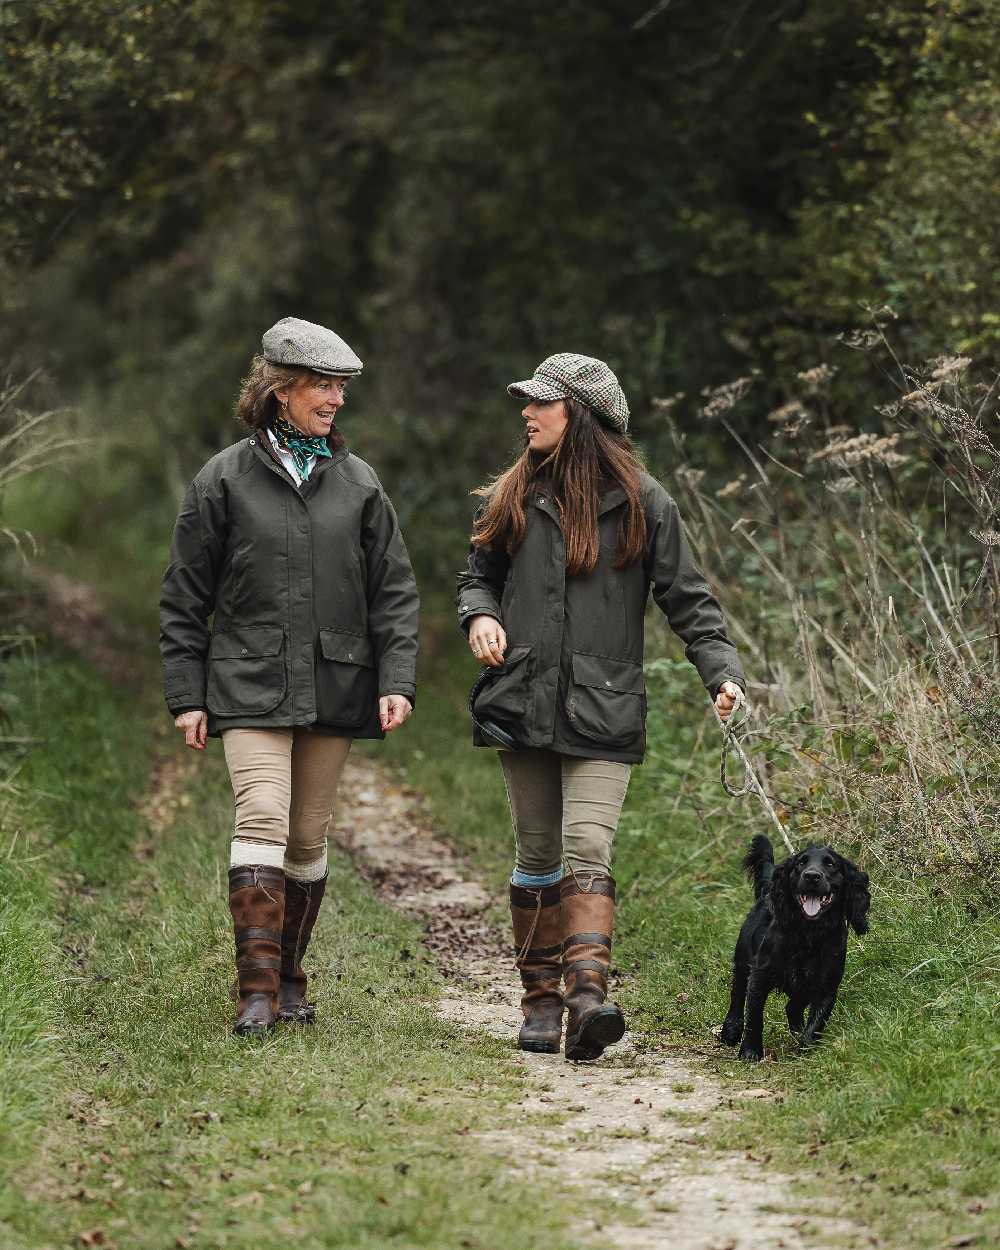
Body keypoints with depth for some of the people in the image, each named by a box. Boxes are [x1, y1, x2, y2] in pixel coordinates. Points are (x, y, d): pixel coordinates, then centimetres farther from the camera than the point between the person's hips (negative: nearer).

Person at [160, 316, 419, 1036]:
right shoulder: (225, 480, 2)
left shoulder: (358, 483, 9)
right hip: (250, 686, -3)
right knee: (262, 822, -17)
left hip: (335, 685, 3)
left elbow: (394, 591, 10)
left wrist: (397, 680, -2)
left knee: (309, 839, 8)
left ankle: (290, 978, 21)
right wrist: (186, 695, 1)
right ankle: (258, 990, -20)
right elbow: (184, 598, 5)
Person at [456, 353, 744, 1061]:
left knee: (587, 850, -16)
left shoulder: (642, 503, 2)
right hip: (523, 702, 3)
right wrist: (480, 616, -2)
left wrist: (722, 671, -9)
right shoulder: (514, 496, 12)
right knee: (538, 855, 7)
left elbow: (687, 597, 4)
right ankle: (542, 1001, 13)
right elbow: (478, 574, 21)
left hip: (604, 711, -3)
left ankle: (589, 991, -28)